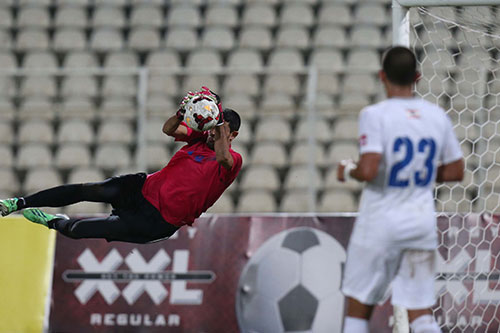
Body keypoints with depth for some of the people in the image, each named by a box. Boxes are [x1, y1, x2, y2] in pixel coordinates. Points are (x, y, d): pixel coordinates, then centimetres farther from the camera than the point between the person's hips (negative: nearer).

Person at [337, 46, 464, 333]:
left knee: (359, 307, 8)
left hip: (380, 222, -4)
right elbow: (455, 171, 9)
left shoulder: (375, 115, -12)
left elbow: (368, 170, -22)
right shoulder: (437, 116, 3)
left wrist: (348, 171, -1)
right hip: (423, 221, 4)